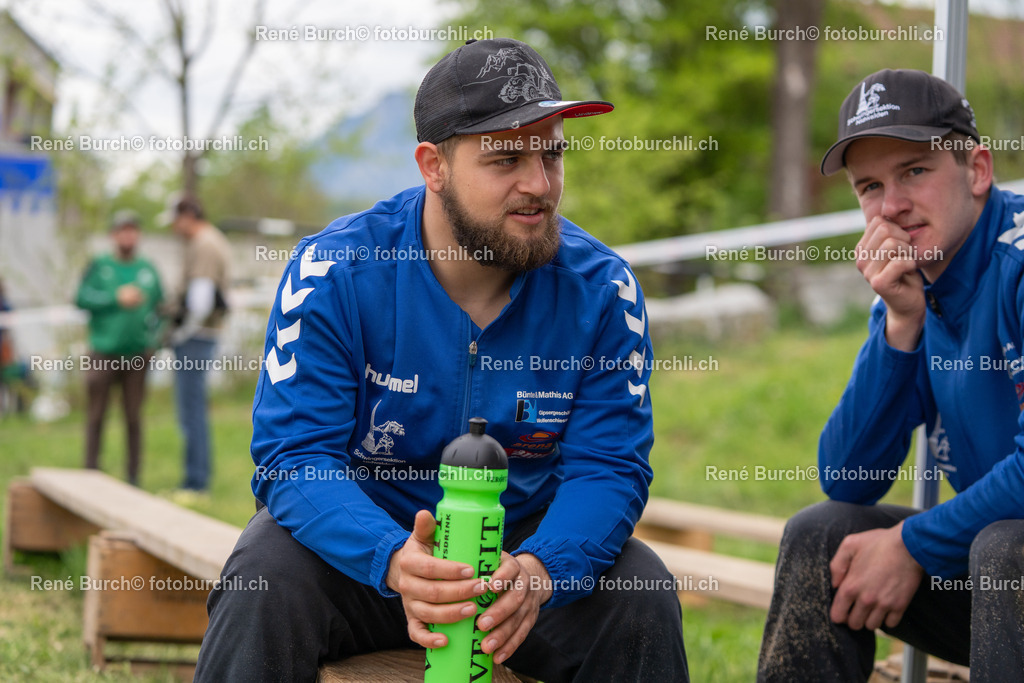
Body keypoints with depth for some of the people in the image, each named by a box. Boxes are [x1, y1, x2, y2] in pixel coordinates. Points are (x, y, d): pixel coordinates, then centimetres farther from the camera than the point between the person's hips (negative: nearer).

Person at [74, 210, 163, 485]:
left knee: (133, 418, 3)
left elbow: (160, 307, 14)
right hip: (102, 353, -2)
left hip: (136, 356, 2)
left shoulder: (148, 269, 10)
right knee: (96, 416, 0)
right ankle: (91, 471, 8)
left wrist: (154, 340, 0)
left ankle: (133, 476, 9)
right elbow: (81, 298, -6)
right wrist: (117, 298, -14)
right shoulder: (99, 266, 3)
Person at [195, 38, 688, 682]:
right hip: (362, 534, -2)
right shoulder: (333, 273, -15)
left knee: (643, 596, -23)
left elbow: (608, 465, -12)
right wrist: (393, 560, -40)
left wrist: (541, 569, -35)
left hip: (528, 537, 2)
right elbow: (293, 454, -19)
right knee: (266, 580, -30)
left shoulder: (602, 289, -10)